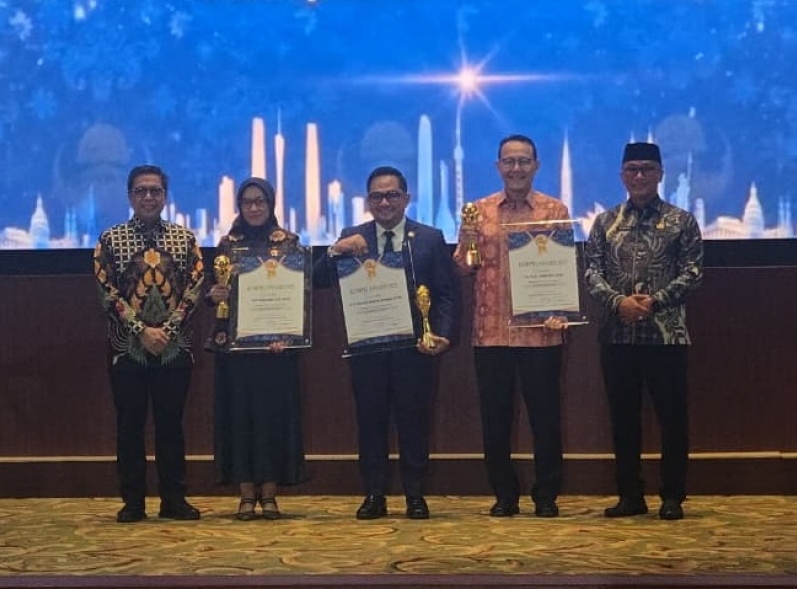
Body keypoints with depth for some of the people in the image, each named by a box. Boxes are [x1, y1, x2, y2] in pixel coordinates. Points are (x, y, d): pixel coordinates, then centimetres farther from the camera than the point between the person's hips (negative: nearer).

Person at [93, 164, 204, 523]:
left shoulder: (184, 238, 7)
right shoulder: (111, 239, 3)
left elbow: (194, 289, -1)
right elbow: (108, 292, -4)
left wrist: (167, 329, -12)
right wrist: (142, 330, -13)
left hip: (175, 347, 1)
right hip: (127, 348, -1)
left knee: (171, 424, 6)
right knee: (130, 425, 3)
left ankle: (174, 499, 13)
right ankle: (133, 501, 11)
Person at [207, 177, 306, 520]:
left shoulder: (288, 242, 5)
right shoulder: (227, 244, 8)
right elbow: (215, 289, 6)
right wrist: (214, 295, -17)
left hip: (277, 341, -1)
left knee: (274, 411, 0)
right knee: (239, 411, 0)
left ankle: (269, 493, 7)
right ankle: (247, 493, 6)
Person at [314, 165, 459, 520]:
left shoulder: (431, 239, 5)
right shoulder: (352, 239, 8)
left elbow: (447, 294, 2)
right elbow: (320, 281, 0)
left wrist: (444, 335, -13)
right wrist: (336, 251, -18)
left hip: (414, 346, -1)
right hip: (366, 347, 1)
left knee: (413, 421, 4)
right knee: (370, 421, 5)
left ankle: (415, 496, 13)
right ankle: (373, 496, 13)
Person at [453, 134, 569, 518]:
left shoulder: (555, 210, 3)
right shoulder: (479, 211, 8)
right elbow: (463, 268, 6)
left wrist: (560, 313, -14)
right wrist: (467, 242, -15)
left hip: (540, 332, -2)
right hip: (490, 332, 2)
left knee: (545, 415, 3)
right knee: (494, 417, 6)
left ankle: (546, 496, 15)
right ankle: (504, 495, 18)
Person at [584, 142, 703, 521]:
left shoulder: (681, 221, 4)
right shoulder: (605, 222, 10)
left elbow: (692, 273, -2)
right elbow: (592, 272, 3)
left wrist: (655, 301, -15)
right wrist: (618, 302, -14)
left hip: (666, 333, -2)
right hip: (617, 334, 2)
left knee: (672, 416, 1)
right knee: (623, 417, 7)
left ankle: (673, 497, 9)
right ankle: (630, 495, 16)